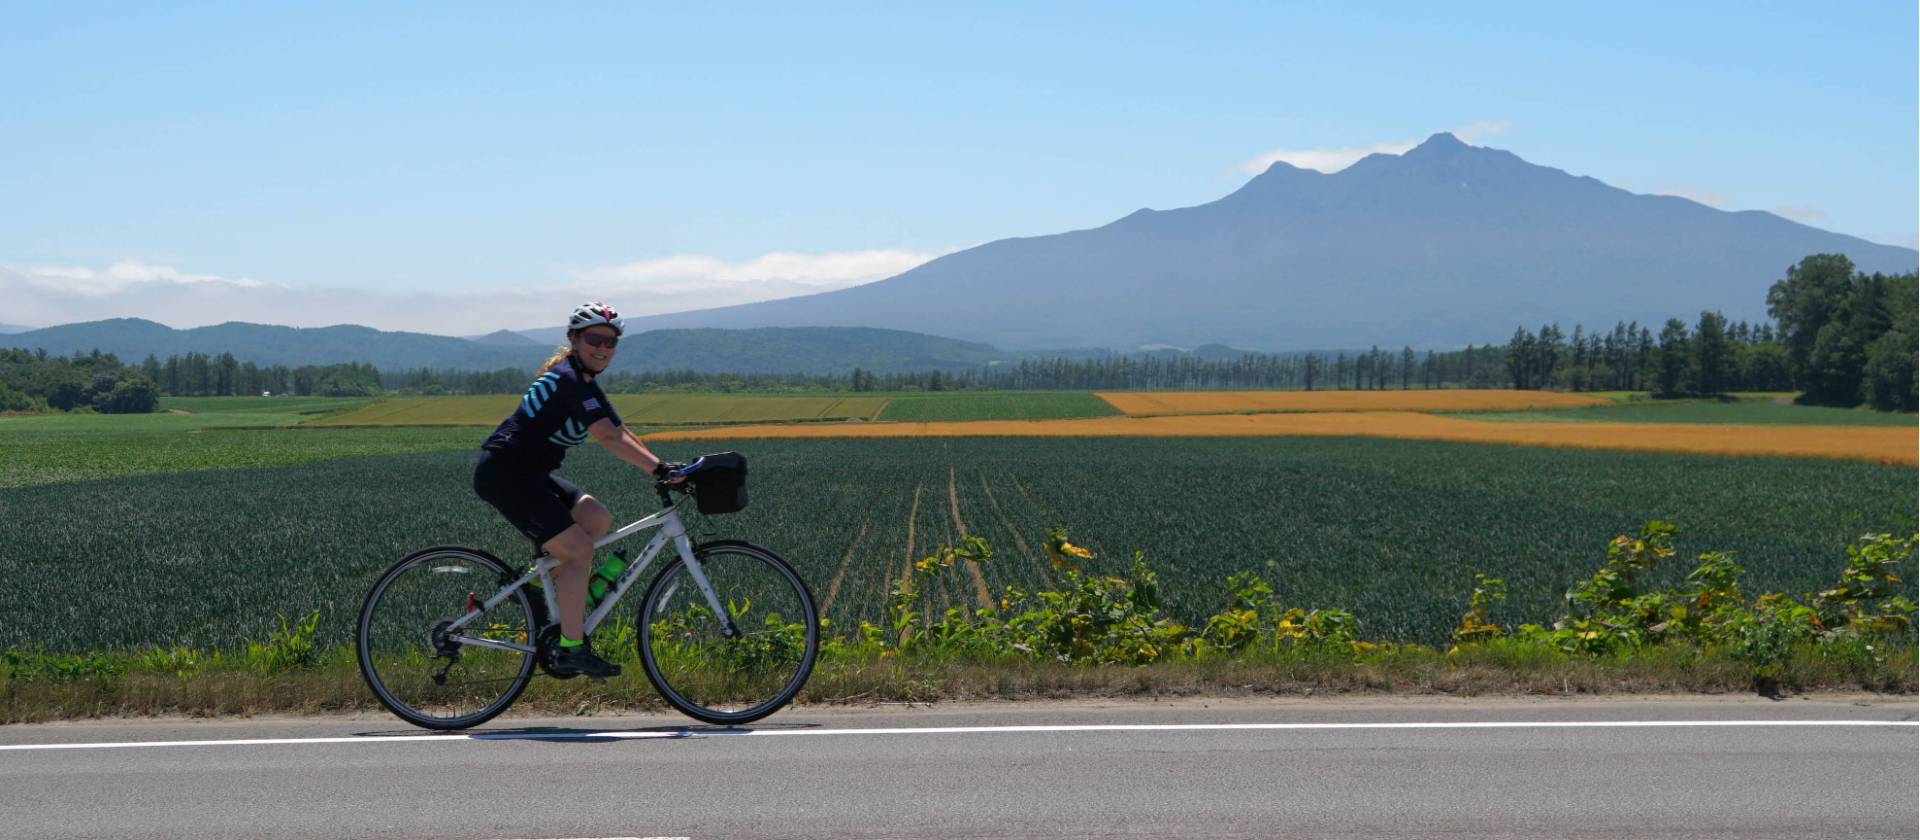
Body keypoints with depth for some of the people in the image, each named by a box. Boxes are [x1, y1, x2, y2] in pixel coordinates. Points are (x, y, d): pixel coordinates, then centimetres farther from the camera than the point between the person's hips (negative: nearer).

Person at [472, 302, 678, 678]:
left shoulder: (585, 383, 14)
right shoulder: (570, 380, -18)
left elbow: (622, 434, 13)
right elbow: (609, 439, -27)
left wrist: (663, 469, 4)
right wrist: (660, 469, -31)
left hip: (527, 473, 10)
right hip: (503, 473, -10)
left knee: (598, 519, 1)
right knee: (578, 549, -13)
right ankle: (570, 650, -9)